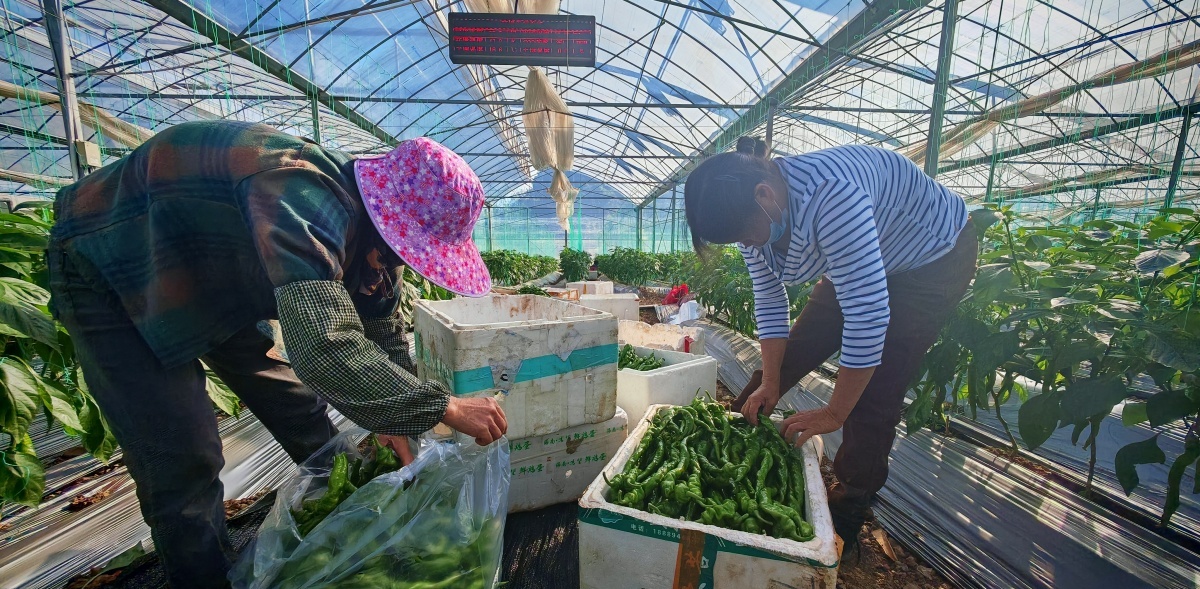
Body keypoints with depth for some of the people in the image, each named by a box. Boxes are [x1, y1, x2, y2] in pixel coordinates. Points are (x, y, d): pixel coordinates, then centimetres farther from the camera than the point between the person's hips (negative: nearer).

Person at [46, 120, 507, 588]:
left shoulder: (371, 219, -14)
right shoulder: (301, 198, -41)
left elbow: (384, 337, -4)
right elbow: (325, 349, -53)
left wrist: (403, 429, -1)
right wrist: (444, 408, -42)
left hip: (209, 276, 7)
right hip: (104, 271, -6)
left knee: (299, 407, 8)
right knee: (183, 463, -13)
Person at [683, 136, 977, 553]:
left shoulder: (828, 194, -41)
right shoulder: (751, 213, -15)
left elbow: (868, 313, -38)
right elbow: (768, 302, -8)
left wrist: (834, 413, -28)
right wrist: (769, 384, -10)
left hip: (934, 258, -6)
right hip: (858, 265, 7)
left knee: (873, 394, -11)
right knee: (790, 354, 3)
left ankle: (842, 526, 8)